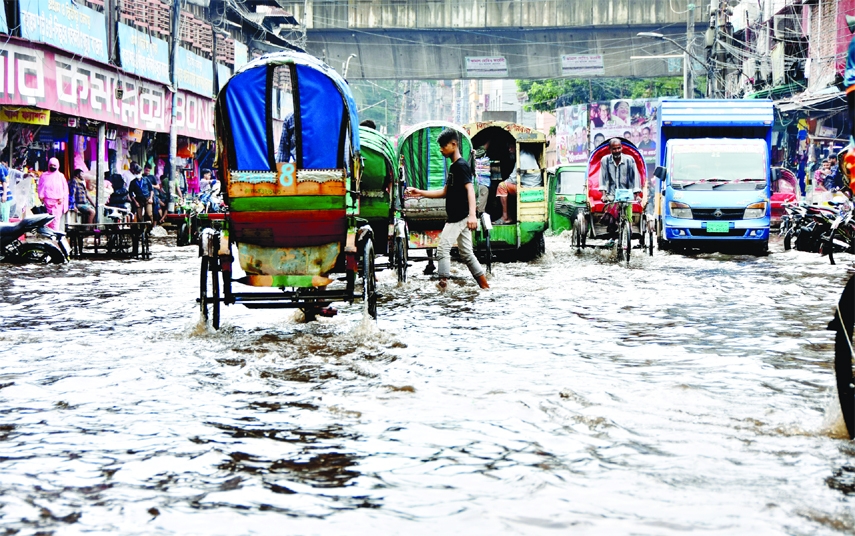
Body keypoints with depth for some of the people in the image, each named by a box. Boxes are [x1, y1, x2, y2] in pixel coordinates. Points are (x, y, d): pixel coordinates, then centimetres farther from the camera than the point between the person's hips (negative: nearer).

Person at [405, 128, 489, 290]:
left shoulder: (461, 165, -13)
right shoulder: (453, 167, 17)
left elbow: (470, 190, -23)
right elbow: (445, 192, 21)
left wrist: (472, 215, -35)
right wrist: (420, 193, 15)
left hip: (459, 217, -10)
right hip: (457, 218, 10)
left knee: (443, 249, -10)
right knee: (466, 253, 10)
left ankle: (443, 283, -11)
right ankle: (485, 286, 11)